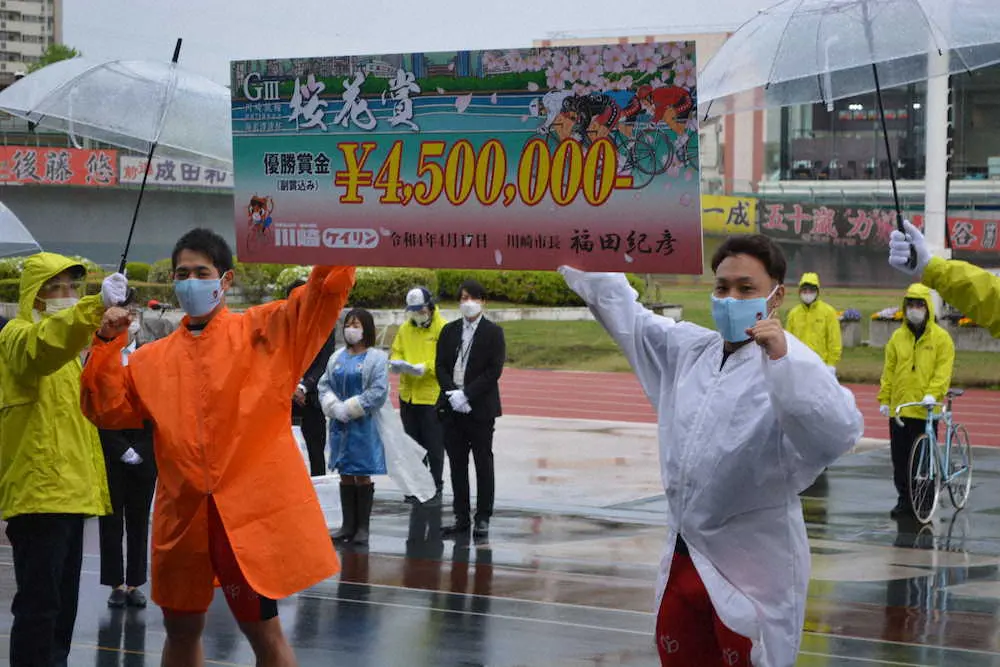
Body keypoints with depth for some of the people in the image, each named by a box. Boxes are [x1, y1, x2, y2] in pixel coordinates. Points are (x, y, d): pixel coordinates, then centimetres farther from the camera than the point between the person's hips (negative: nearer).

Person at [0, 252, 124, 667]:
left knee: (62, 603, 14)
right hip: (38, 492, -10)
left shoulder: (68, 347, 22)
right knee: (39, 605, -12)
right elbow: (43, 348, -33)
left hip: (66, 491, 10)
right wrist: (97, 307, -46)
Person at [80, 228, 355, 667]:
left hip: (252, 505, -4)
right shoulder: (153, 359, 13)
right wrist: (107, 346, -1)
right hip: (182, 511, 4)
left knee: (262, 628, -1)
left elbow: (329, 287, -6)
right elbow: (109, 410, 9)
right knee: (181, 627, 14)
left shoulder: (262, 331, 2)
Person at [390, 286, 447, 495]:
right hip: (408, 395, 6)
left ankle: (435, 484, 12)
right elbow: (396, 353, 14)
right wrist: (397, 363, -8)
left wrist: (425, 368, -26)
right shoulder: (405, 329, 9)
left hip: (433, 395, -6)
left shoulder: (442, 329, -9)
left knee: (434, 445, 2)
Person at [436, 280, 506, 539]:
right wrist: (452, 394, -10)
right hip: (453, 408, 4)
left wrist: (466, 394, -15)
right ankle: (461, 518, 12)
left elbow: (494, 370, -8)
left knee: (483, 464, 2)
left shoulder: (493, 332, -1)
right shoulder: (449, 331, 11)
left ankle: (483, 518, 6)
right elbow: (441, 366, 7)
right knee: (457, 464, 6)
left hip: (480, 408, -4)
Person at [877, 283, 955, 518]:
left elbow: (943, 370, -9)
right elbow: (889, 371, 11)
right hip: (899, 408, 4)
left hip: (925, 410, -4)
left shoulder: (941, 338, -2)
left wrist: (932, 394, -22)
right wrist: (884, 399, 6)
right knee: (900, 457, 7)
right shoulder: (897, 337, 8)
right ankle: (904, 498, 17)